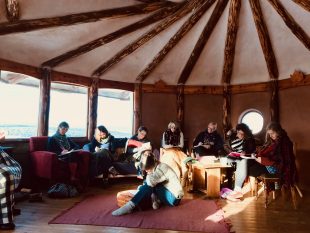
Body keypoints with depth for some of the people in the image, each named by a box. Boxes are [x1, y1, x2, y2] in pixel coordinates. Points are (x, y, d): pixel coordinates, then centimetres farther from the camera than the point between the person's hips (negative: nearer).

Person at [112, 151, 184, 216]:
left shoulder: (162, 168, -24)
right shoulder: (156, 167, 4)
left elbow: (150, 182, -32)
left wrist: (149, 175, -12)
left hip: (174, 198, -10)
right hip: (168, 192, 10)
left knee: (150, 184, -27)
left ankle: (130, 206, -30)